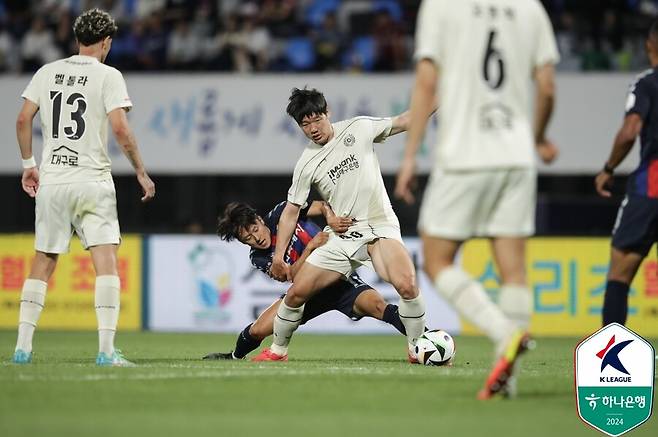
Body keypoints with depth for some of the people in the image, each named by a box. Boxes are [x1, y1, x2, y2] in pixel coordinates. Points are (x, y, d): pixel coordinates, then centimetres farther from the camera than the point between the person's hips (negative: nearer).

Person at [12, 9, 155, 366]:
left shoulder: (47, 72, 9)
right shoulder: (108, 76, -4)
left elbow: (23, 120, 6)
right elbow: (119, 128, -13)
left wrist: (28, 164, 18)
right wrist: (141, 172, -4)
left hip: (51, 180, 5)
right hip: (92, 180, -4)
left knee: (42, 263, 13)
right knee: (106, 260, -7)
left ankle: (23, 346, 12)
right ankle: (106, 349, -18)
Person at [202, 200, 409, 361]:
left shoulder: (281, 213, -9)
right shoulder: (258, 258, -6)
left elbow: (321, 206, -11)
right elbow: (293, 275, -20)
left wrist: (330, 217, -34)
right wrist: (310, 247, -35)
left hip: (341, 281, -2)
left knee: (377, 305, -30)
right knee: (258, 329, -6)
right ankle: (234, 357, 26)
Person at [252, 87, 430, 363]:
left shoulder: (358, 128, 0)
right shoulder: (306, 165, 1)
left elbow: (402, 122, 10)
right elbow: (291, 210, 6)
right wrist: (278, 256, 1)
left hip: (380, 228, -2)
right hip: (341, 236, 2)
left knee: (407, 285, -28)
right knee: (296, 292, -2)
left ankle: (416, 348, -10)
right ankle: (278, 349, 22)